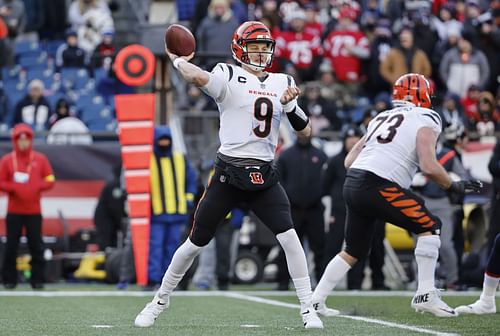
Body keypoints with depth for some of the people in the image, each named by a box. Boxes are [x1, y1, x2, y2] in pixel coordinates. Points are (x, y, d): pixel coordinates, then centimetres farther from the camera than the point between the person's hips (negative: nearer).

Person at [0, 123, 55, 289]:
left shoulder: (40, 159, 6)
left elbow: (50, 180, 6)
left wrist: (37, 186, -13)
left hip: (34, 211, 1)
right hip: (14, 211, -1)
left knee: (36, 246, 0)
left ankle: (37, 280, 4)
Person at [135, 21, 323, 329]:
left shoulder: (282, 83, 10)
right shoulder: (229, 77, -4)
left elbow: (305, 132, 9)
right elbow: (198, 77, -27)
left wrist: (289, 105, -7)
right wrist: (177, 60, -8)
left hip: (264, 176, 3)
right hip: (229, 173, -3)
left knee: (289, 237, -14)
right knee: (196, 242, 4)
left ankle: (308, 309, -5)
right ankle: (160, 301, 23)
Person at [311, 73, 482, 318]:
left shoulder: (381, 118, 24)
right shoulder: (425, 121, 3)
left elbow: (349, 161, 21)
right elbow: (429, 167, -11)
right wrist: (453, 187, 4)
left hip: (352, 184, 8)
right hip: (378, 187, -7)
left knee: (354, 250, 20)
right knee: (430, 226, 5)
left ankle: (315, 301, 20)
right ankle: (425, 294, 0)